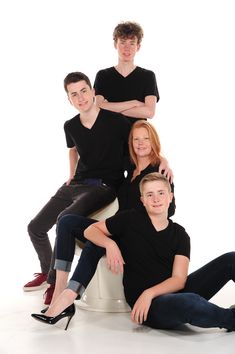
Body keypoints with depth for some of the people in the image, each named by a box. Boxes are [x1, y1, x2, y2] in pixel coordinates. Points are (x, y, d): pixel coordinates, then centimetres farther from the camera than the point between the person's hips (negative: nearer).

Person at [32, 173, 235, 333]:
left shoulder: (180, 235, 6)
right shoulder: (130, 220, 1)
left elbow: (179, 279, -3)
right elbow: (91, 230, 10)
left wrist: (149, 293, -20)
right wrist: (110, 244, -11)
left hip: (175, 291, 4)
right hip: (149, 307, -4)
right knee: (189, 304, -40)